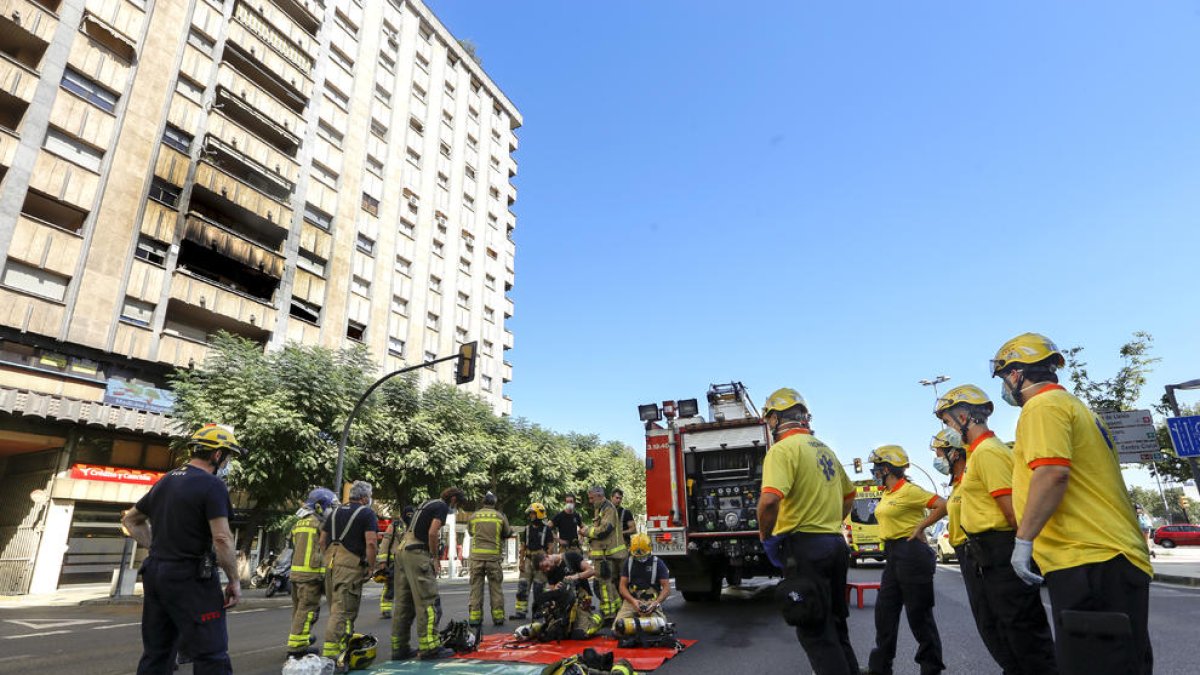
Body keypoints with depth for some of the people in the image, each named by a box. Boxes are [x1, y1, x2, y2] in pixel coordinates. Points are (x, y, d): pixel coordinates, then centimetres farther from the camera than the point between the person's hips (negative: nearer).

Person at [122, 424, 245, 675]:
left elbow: (130, 519, 24)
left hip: (154, 574, 9)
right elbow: (222, 539, -21)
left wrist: (156, 548, 18)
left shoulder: (165, 481, 11)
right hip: (191, 578, -8)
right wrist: (234, 580, -11)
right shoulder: (212, 485, -14)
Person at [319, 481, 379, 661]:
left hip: (331, 561, 8)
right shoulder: (367, 513, -4)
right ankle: (331, 651, -9)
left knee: (336, 606, 19)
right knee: (343, 609, -5)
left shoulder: (335, 512, 19)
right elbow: (371, 543, -14)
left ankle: (343, 641, 30)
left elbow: (322, 540, 19)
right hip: (351, 565, -8)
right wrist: (370, 567, -6)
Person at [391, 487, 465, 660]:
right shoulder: (442, 506, -3)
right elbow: (432, 533, -15)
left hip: (402, 549, 10)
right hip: (416, 553, -9)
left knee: (404, 603, 12)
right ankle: (429, 647, -4)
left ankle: (399, 647, 15)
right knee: (429, 602, -5)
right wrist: (435, 557, -3)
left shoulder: (428, 503, 23)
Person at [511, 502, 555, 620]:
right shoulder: (527, 528, 11)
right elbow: (523, 546, 12)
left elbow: (550, 547, -3)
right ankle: (521, 611, 3)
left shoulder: (546, 529, -2)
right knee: (523, 586, 0)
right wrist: (521, 561, 5)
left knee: (538, 588, 0)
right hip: (528, 560, 5)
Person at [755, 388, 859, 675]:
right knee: (835, 625, 19)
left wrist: (765, 536, -12)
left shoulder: (784, 449, -14)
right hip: (835, 544, 8)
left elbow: (769, 500, -28)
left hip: (804, 546, -8)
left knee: (814, 632, 0)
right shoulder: (824, 449, 14)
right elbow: (849, 495, 27)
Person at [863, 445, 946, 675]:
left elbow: (942, 505, -19)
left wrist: (920, 527, -16)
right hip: (894, 553, 9)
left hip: (911, 552, -9)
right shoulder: (887, 494, 13)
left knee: (918, 612, 2)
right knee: (885, 609, 11)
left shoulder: (908, 491, -14)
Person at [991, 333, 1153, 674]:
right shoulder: (1073, 404, 22)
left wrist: (1023, 540, -20)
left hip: (1087, 562, -11)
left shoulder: (1043, 405, -9)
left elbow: (1052, 473, -22)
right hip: (1111, 555, 11)